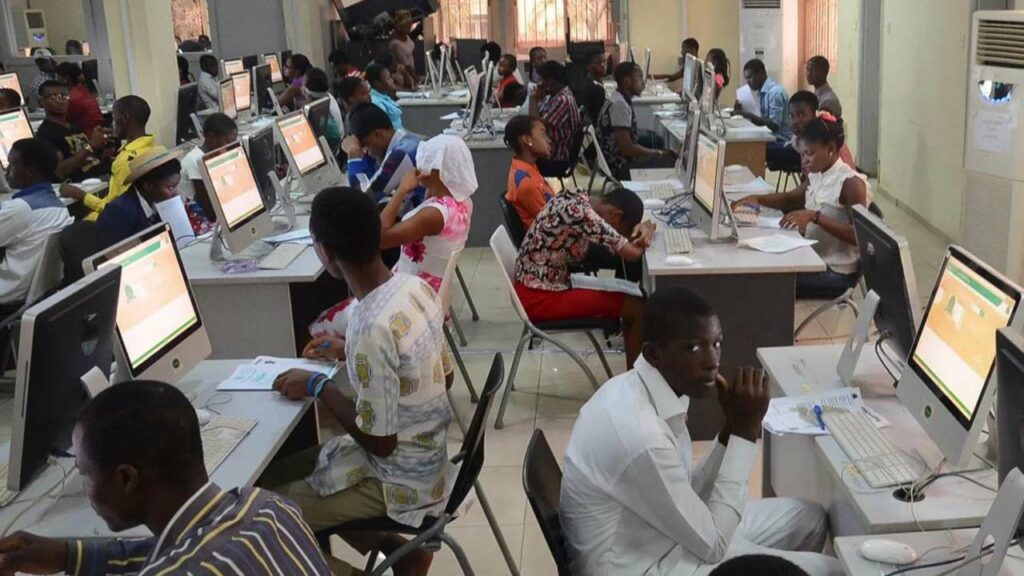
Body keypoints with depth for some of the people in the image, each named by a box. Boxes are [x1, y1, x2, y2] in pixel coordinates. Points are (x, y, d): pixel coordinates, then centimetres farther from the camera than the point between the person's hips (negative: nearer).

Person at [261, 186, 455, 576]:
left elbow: (380, 441, -23)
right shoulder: (416, 287, -6)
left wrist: (319, 387, -11)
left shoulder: (371, 328, -31)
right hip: (427, 455, 8)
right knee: (276, 471, 18)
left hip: (399, 481, -8)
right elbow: (444, 376, 9)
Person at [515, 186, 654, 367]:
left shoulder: (578, 198, 3)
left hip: (542, 286, 10)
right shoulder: (579, 211, -24)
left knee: (629, 301, 14)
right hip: (539, 297, -10)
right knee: (638, 308, -4)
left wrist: (641, 227, -6)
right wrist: (645, 231, -2)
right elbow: (632, 253, -23)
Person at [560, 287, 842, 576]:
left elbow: (687, 498, 5)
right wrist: (745, 430, -20)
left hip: (666, 537, 9)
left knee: (809, 519, 15)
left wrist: (732, 428, -9)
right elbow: (712, 546, -20)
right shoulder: (639, 436, -32)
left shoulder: (637, 388, -4)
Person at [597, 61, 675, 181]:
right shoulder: (620, 105, -20)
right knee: (670, 160, -13)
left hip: (620, 159, 10)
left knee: (670, 155, 10)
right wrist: (659, 153, -12)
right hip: (621, 167, -10)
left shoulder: (619, 99, 10)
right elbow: (627, 148, -24)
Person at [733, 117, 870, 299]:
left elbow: (858, 235, -25)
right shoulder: (816, 176, 6)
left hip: (835, 273, -8)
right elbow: (791, 199, 23)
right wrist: (757, 199, 4)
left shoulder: (851, 183, -18)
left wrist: (815, 216, -32)